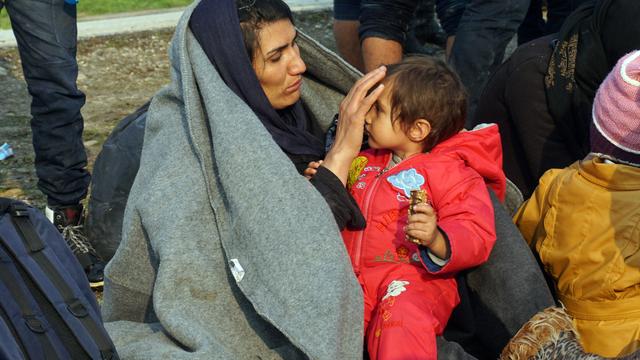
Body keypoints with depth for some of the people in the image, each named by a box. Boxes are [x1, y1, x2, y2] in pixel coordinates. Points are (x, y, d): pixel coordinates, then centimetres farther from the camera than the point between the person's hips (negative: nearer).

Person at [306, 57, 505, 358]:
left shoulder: (452, 173, 1)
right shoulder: (366, 162, 22)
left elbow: (476, 236, -9)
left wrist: (437, 241, -29)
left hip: (413, 280, -5)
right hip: (351, 275, 5)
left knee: (402, 314, -37)